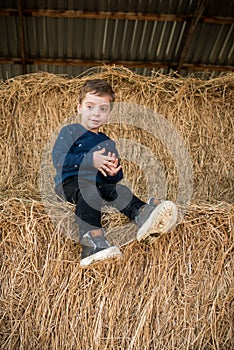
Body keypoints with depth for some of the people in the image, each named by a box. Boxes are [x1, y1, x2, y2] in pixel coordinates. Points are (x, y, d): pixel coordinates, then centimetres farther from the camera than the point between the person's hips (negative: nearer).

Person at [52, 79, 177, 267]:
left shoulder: (109, 143, 26)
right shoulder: (70, 132, 10)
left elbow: (118, 177, 25)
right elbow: (58, 159, -7)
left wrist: (114, 172, -2)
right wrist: (91, 160, -16)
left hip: (99, 184, 5)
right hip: (70, 182, -4)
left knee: (119, 190, -27)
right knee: (91, 191, -37)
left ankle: (143, 215, -56)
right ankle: (92, 243, -55)